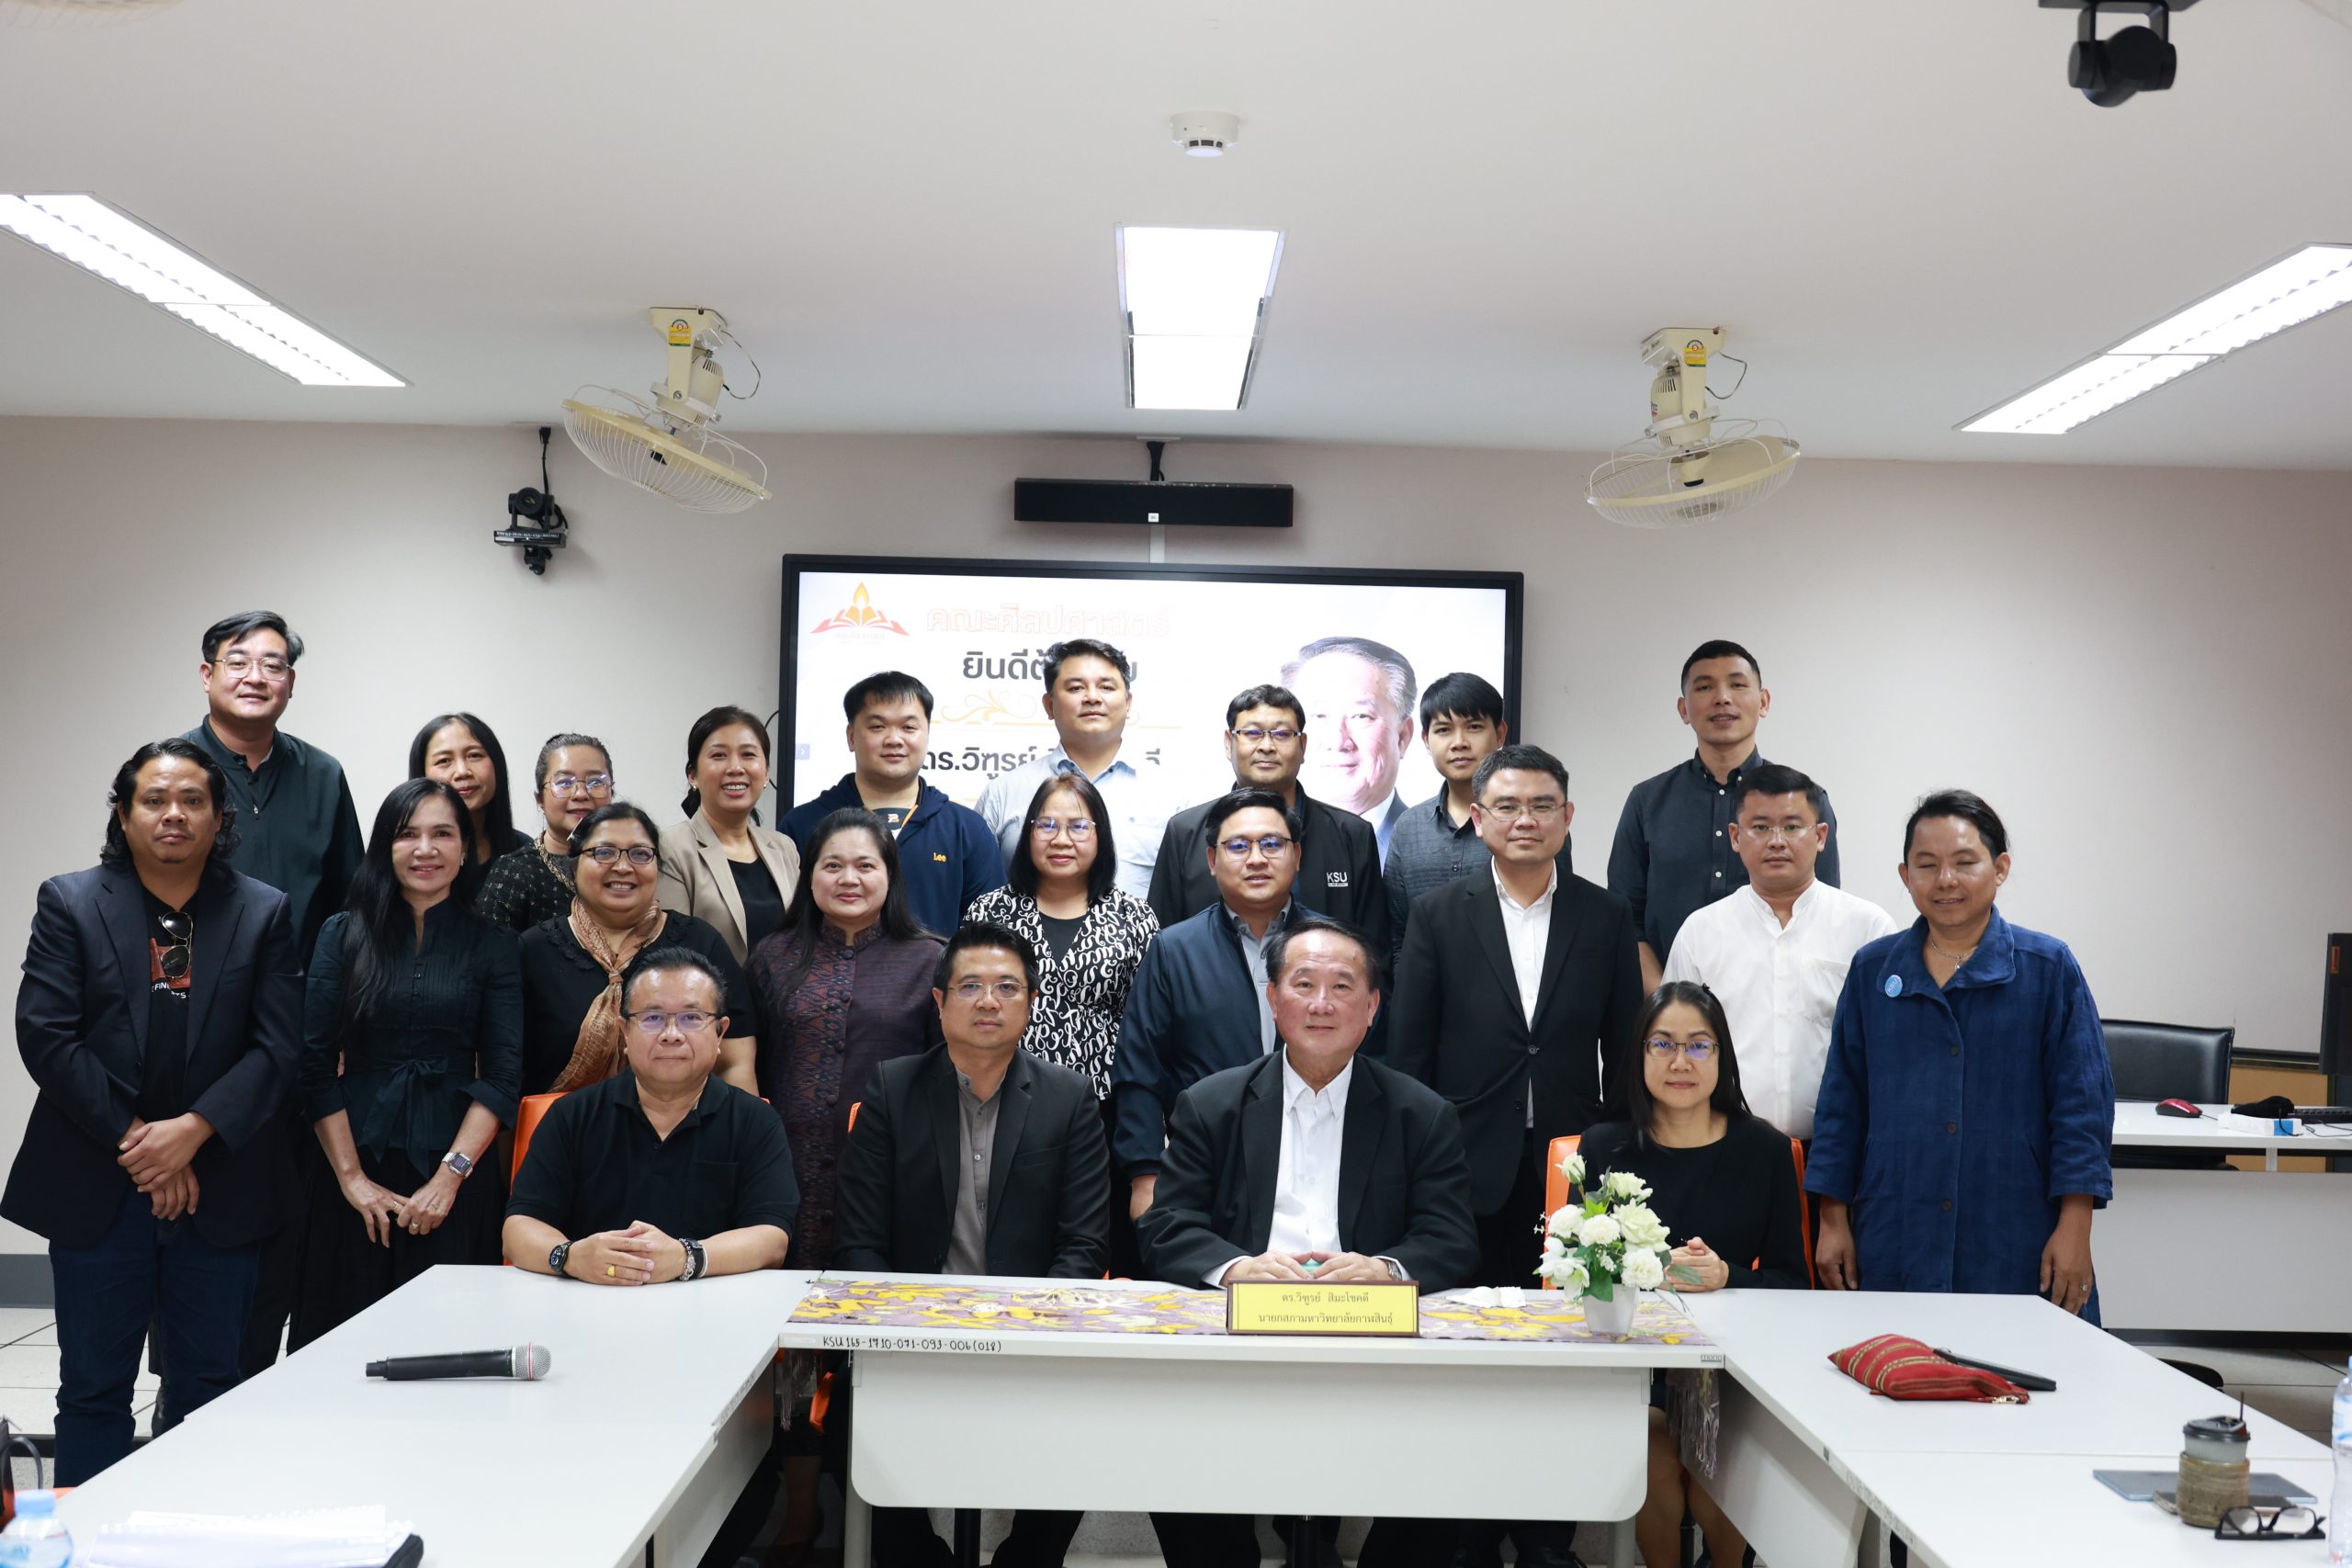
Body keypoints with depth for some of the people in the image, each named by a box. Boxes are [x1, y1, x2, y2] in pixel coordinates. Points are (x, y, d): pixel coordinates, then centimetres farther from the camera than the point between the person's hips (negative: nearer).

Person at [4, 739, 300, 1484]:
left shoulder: (265, 914, 4)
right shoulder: (70, 903, 4)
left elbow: (276, 1047, -2)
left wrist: (192, 1130, -15)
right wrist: (131, 1139, -12)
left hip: (218, 1186, 1)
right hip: (96, 1188, 0)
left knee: (207, 1386, 8)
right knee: (93, 1387, 8)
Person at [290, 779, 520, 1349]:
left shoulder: (493, 944, 5)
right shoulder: (343, 934, 6)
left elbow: (503, 1073, -1)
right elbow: (315, 1064, 1)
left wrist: (451, 1175, -10)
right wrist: (351, 1176, -6)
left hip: (458, 1179, 0)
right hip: (354, 1176, 1)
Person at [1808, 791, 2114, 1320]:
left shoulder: (2048, 968, 1)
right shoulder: (1872, 970, 7)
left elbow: (2081, 1103, -1)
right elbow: (1841, 1103, 9)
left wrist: (2073, 1229, -7)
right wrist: (1833, 1220, 6)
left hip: (2015, 1247, -2)